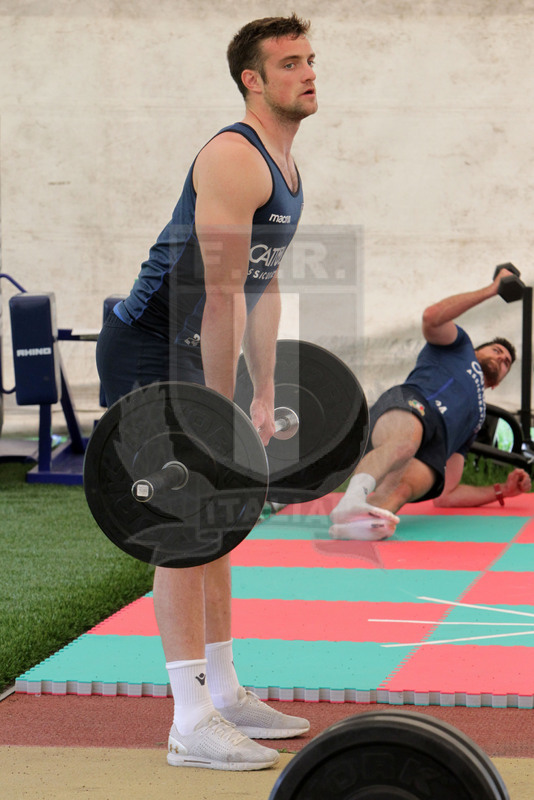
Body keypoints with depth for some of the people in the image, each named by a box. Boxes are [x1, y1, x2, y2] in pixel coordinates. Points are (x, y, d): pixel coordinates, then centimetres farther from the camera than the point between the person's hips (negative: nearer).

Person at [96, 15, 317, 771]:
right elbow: (221, 293, -24)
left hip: (190, 356, 10)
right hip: (147, 354, -10)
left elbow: (263, 288, 17)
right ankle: (192, 723, -10)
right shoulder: (234, 160, -20)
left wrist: (264, 397, 17)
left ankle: (224, 694, 23)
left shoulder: (286, 169, 12)